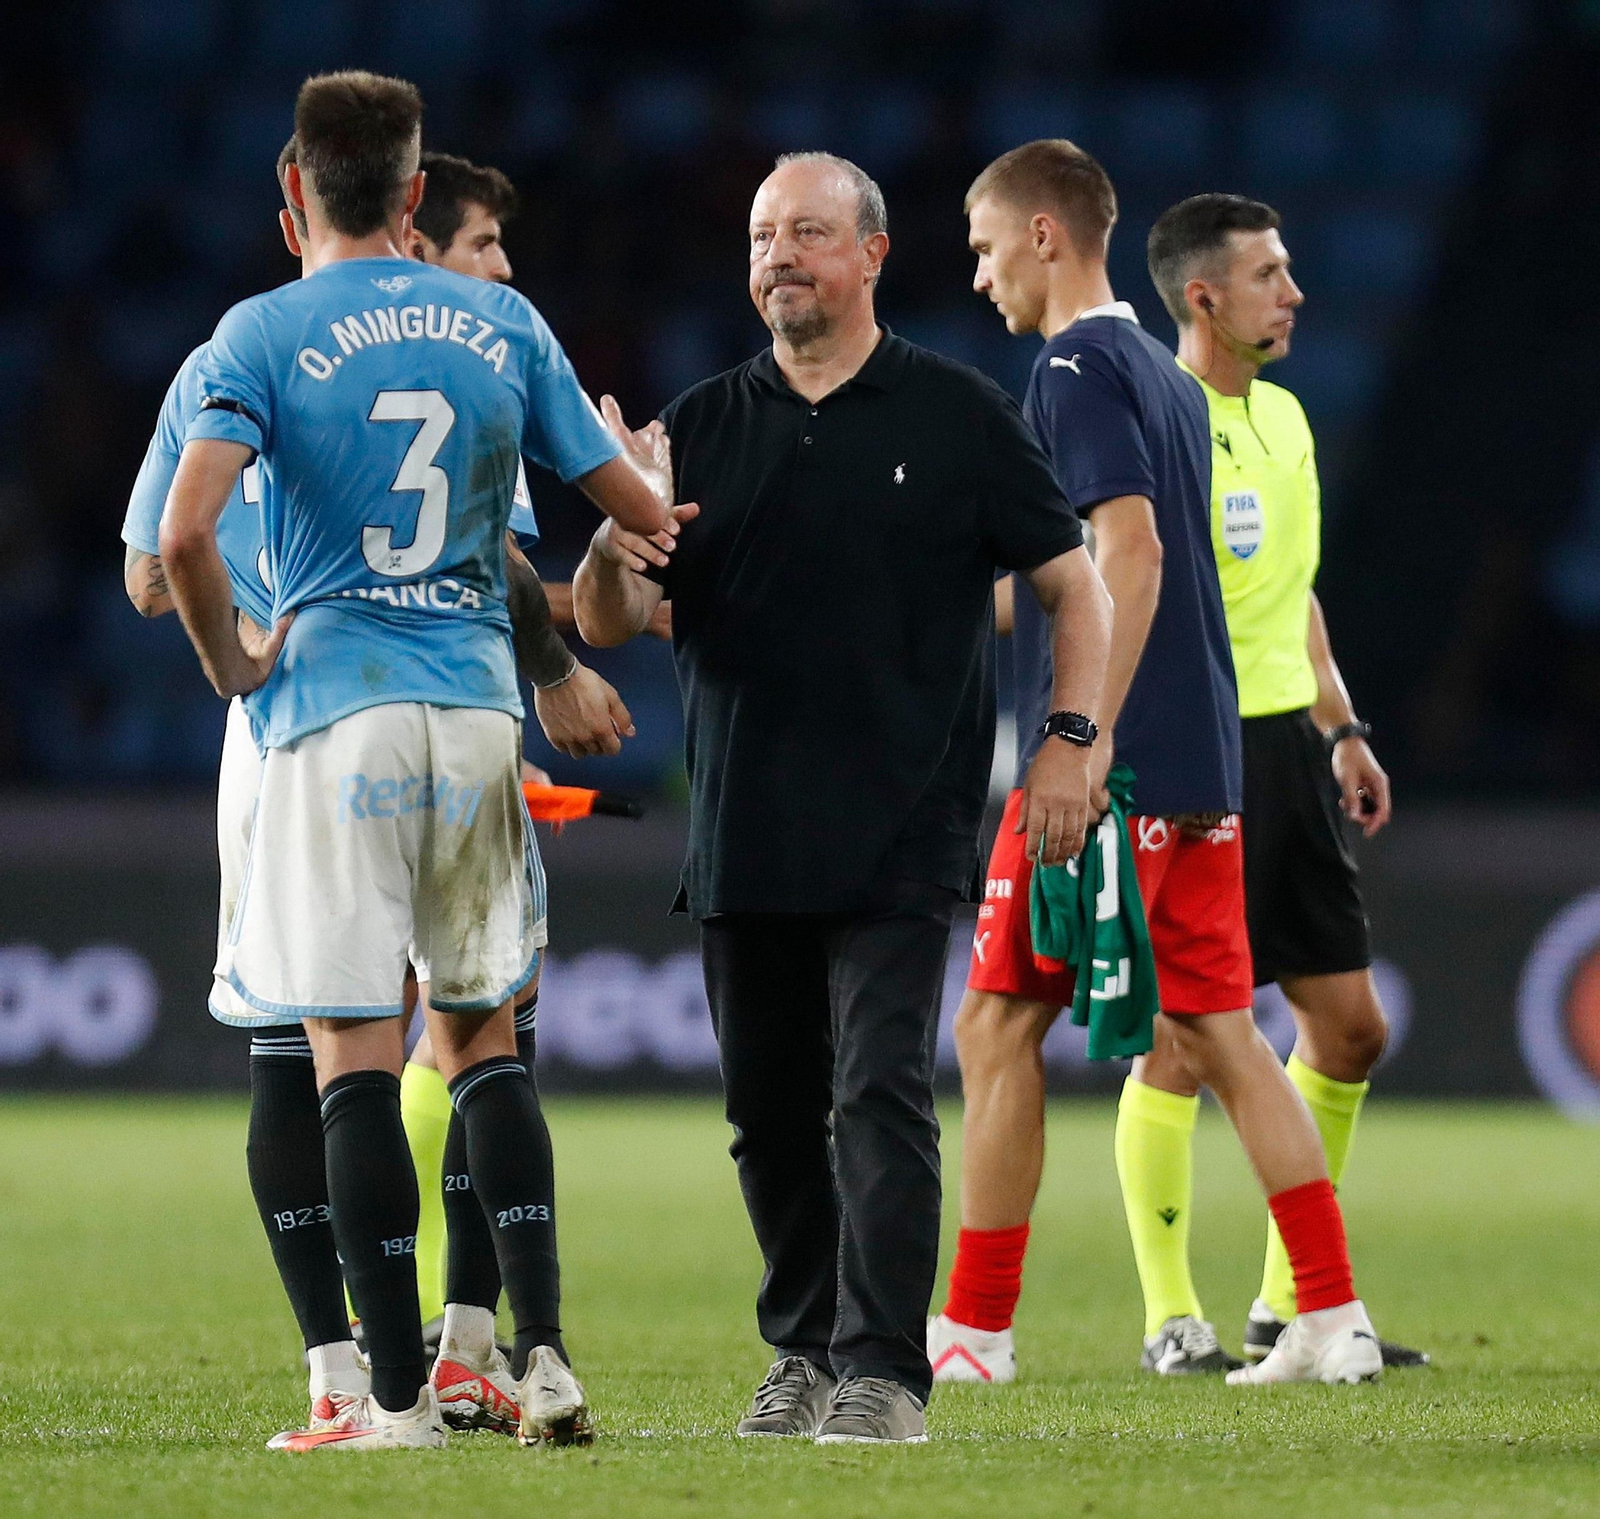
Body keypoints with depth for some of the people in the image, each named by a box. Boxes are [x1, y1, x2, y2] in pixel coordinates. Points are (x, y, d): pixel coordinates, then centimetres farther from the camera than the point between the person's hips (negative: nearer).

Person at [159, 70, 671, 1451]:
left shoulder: (263, 334, -4)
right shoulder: (504, 324, 7)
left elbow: (185, 533, -17)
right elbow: (639, 516, 10)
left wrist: (230, 663, -1)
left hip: (333, 714, -3)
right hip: (478, 707, 4)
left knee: (355, 1056, -1)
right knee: (481, 1034, 16)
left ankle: (399, 1394, -3)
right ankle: (540, 1352, 5)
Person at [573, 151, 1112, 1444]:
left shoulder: (956, 415, 3)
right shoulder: (703, 427, 10)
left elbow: (1074, 585, 7)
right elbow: (607, 624, 6)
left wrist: (1072, 740, -5)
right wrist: (617, 533, -15)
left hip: (899, 837, -4)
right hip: (744, 839, 4)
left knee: (881, 1093, -13)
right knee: (770, 1108, 9)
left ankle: (885, 1373, -14)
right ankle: (805, 1353, 21)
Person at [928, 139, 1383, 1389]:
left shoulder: (1078, 368, -10)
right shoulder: (1167, 380, 17)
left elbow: (1132, 549, -20)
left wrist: (1087, 745, -23)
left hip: (1112, 764, -9)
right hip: (1203, 764, 9)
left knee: (1000, 1024, -1)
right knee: (1218, 1038, 8)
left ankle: (976, 1332, 2)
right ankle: (1334, 1319, 2)